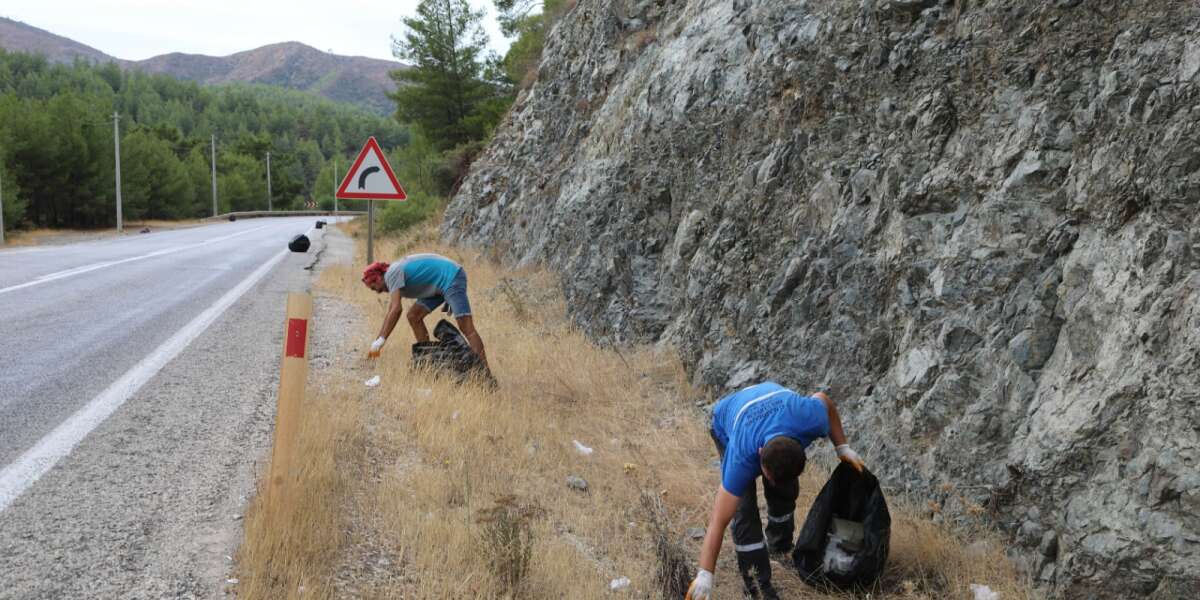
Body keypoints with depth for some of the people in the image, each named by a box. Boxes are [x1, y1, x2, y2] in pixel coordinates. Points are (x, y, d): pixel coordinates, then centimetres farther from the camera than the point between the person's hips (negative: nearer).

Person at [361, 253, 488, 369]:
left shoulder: (392, 274, -14)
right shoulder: (395, 273, 16)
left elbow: (396, 309, -23)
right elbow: (390, 312, 21)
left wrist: (381, 340, -20)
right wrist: (377, 341, 20)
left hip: (452, 278, -11)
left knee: (467, 328, -21)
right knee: (413, 316, 8)